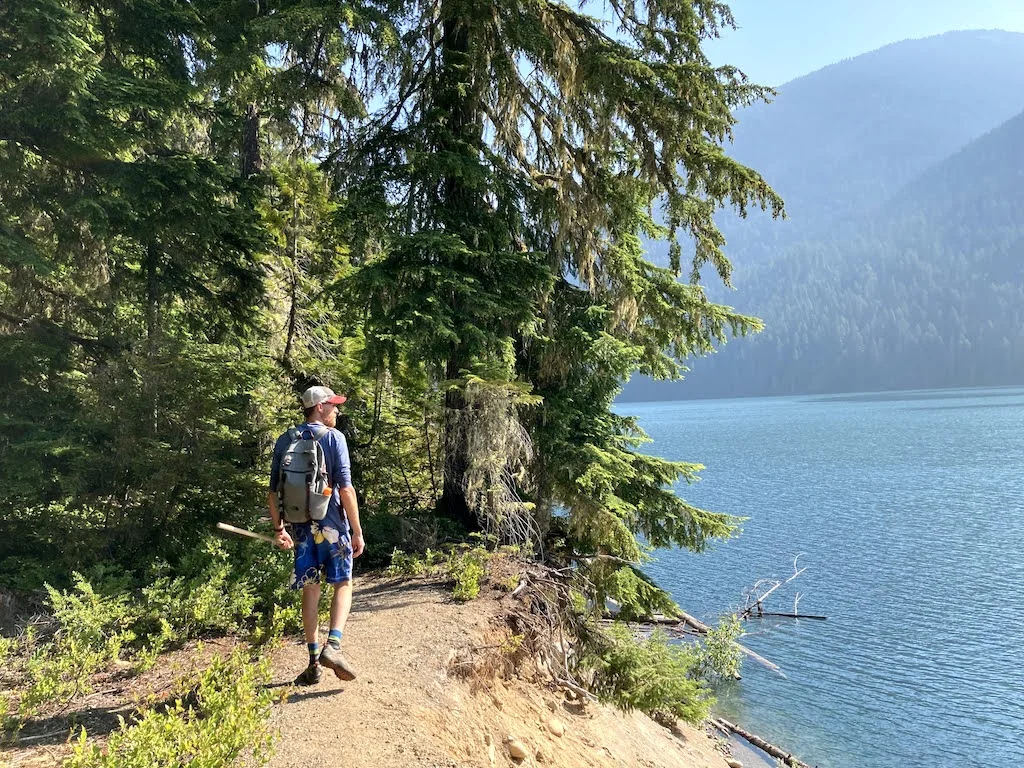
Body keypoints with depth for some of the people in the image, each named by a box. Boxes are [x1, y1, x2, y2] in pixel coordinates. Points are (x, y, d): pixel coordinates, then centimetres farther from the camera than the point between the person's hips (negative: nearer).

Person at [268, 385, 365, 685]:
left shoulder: (284, 441, 7)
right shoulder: (333, 437, -7)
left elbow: (273, 492, 8)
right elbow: (345, 489, -13)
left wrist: (278, 528, 17)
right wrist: (357, 531, -9)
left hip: (300, 527, 4)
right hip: (332, 525, -4)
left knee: (310, 590, 12)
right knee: (343, 584, 9)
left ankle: (314, 662, 16)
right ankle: (333, 646, -9)